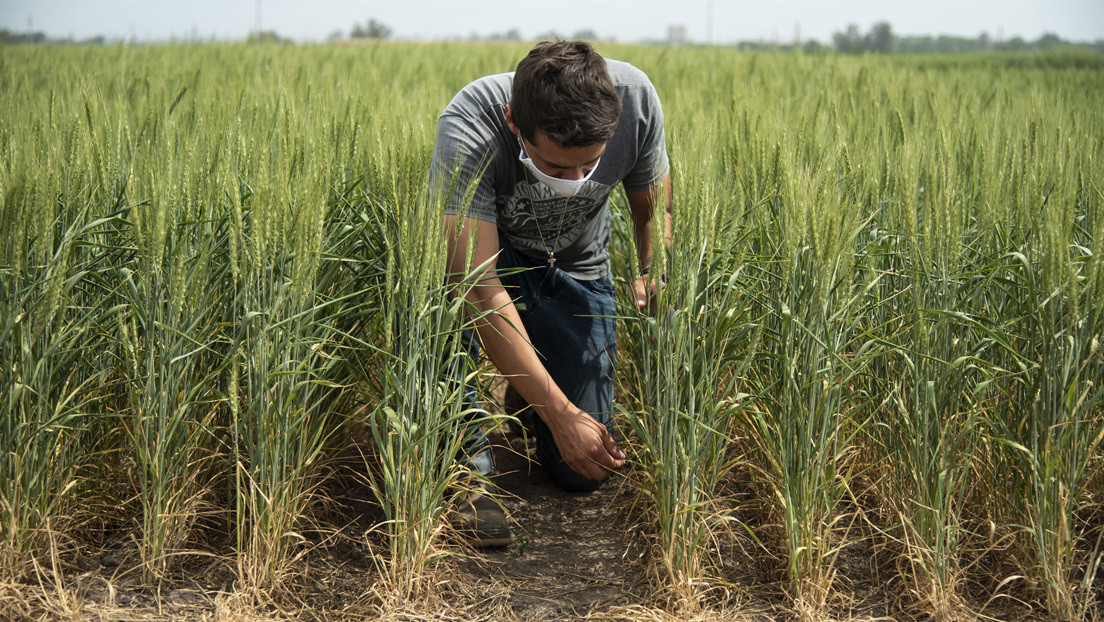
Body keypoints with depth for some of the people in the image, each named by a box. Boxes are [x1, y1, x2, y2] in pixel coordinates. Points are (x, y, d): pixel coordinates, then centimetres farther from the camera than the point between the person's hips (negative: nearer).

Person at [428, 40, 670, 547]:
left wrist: (652, 277, -29)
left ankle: (528, 385, 27)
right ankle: (467, 454, -20)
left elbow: (654, 209, -8)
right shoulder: (467, 130, -38)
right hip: (487, 254, -2)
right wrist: (561, 414, -44)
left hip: (574, 267, 2)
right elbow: (479, 286, -41)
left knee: (581, 473, -5)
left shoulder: (634, 96, -27)